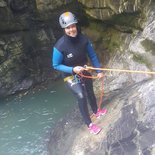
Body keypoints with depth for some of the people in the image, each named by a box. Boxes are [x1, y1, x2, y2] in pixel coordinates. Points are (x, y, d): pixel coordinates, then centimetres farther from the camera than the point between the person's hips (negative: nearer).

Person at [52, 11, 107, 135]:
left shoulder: (83, 39, -22)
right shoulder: (60, 46, -32)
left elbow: (92, 55, -6)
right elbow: (56, 65, -20)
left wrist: (99, 71, -7)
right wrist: (73, 69, -31)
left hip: (84, 72, 5)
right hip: (70, 75, -4)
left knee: (90, 93, 24)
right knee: (81, 96, -18)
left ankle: (96, 112, 53)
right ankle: (89, 124, 0)